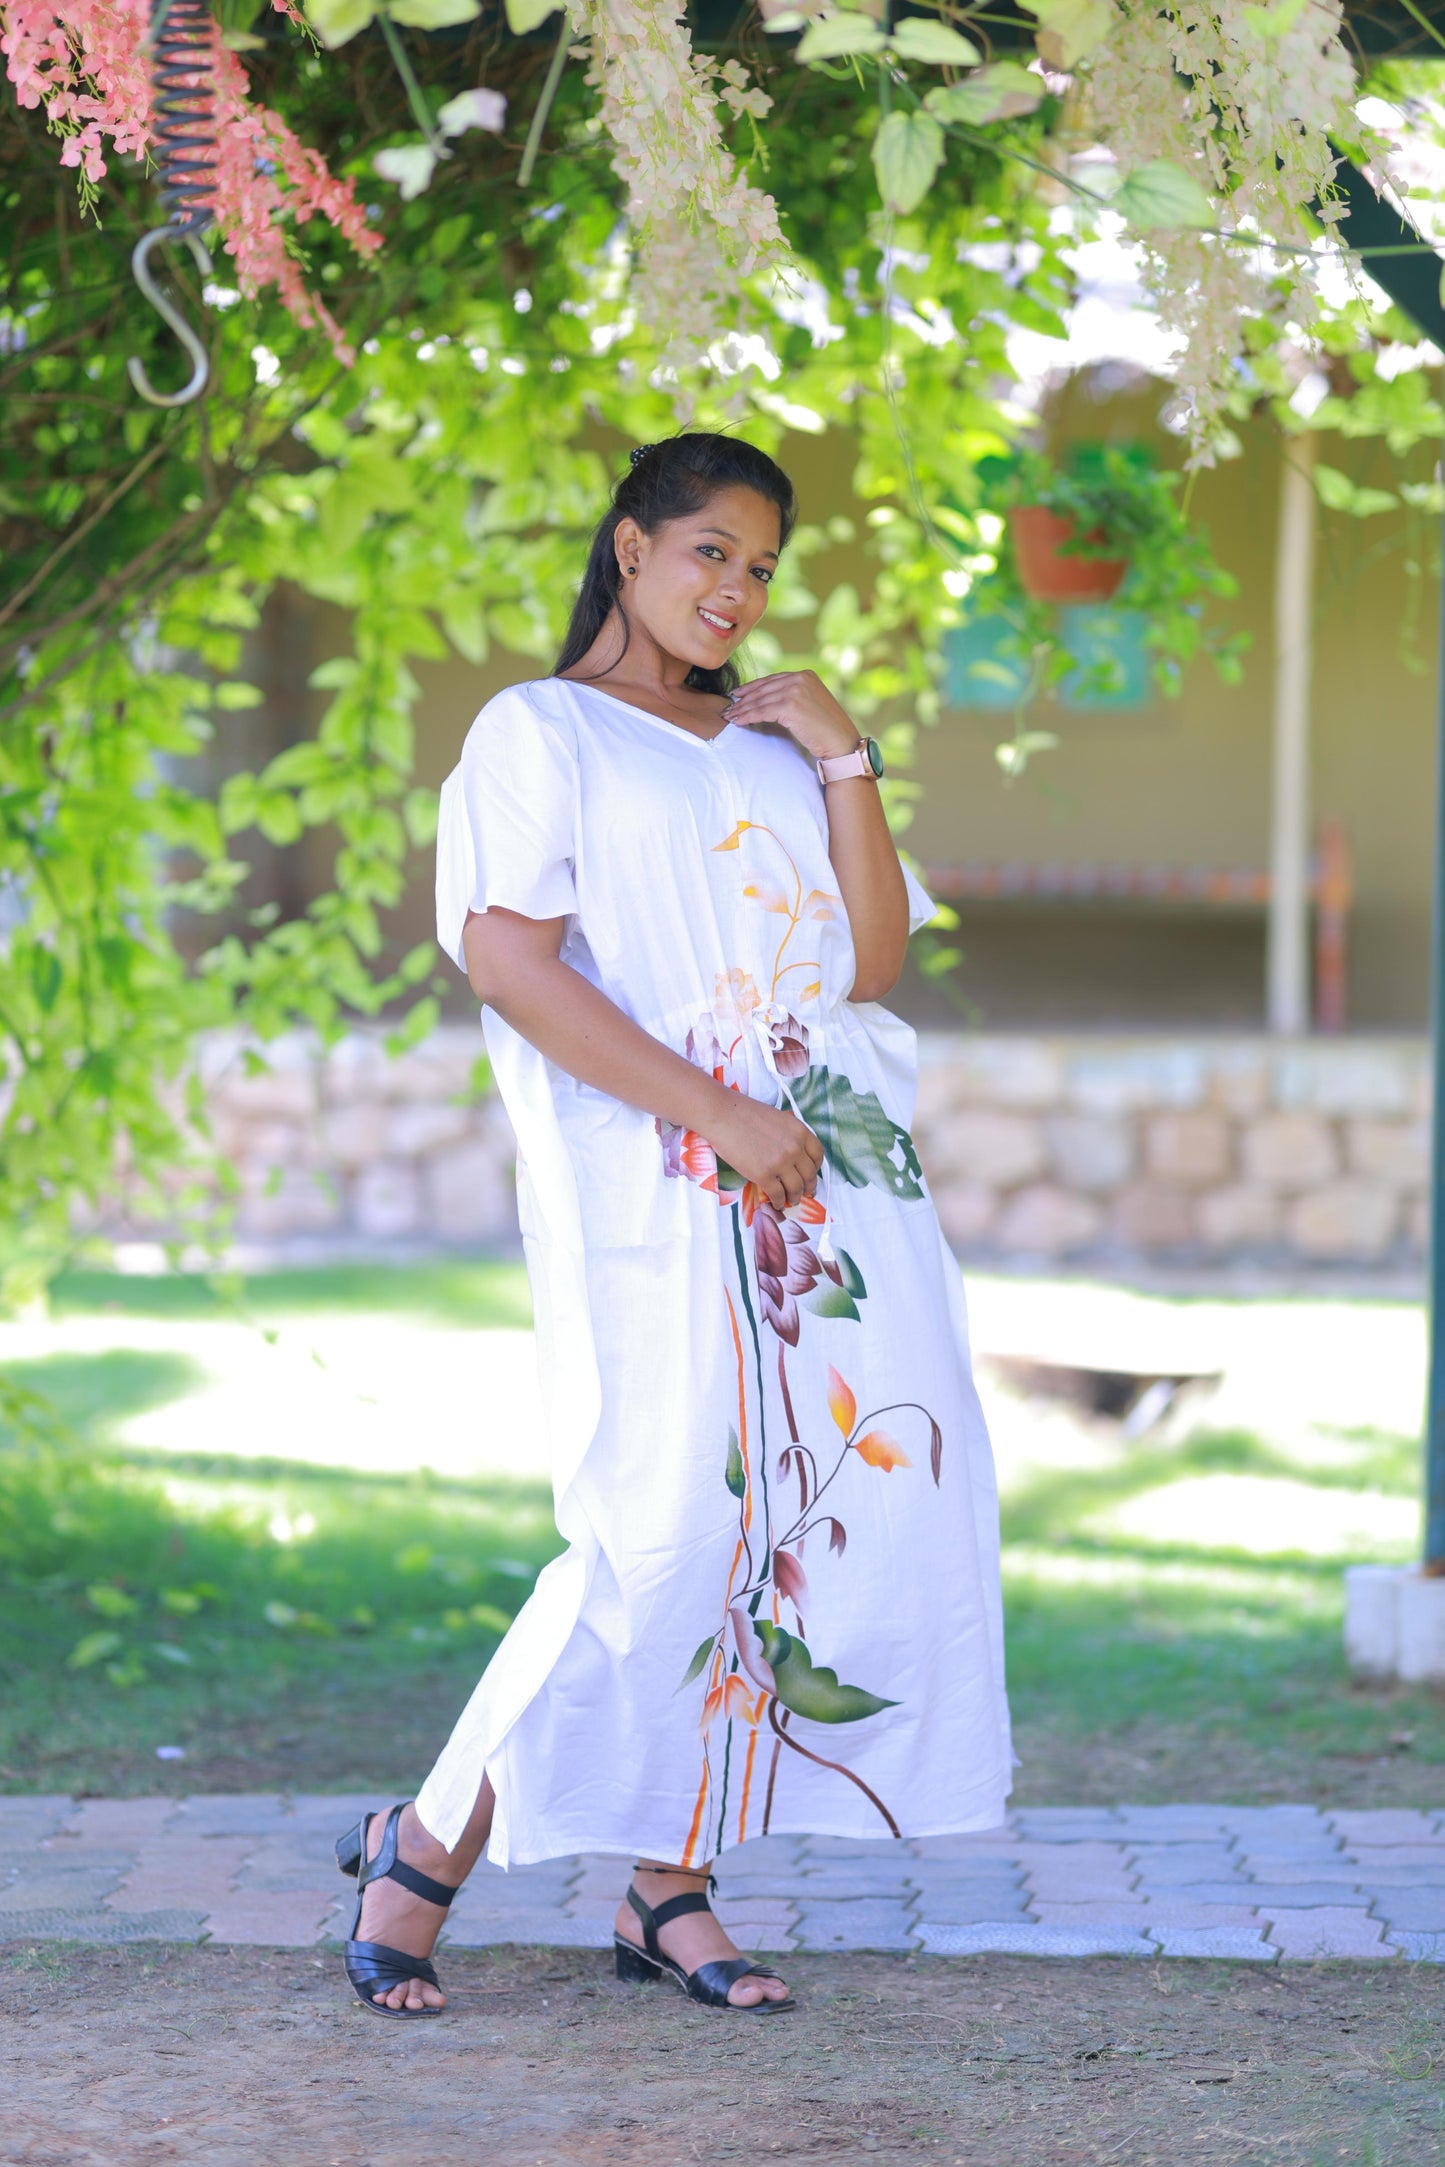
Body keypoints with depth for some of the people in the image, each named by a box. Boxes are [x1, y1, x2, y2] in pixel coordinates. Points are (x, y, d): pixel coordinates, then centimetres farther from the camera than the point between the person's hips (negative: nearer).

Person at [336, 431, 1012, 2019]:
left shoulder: (774, 744, 21)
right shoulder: (539, 732, 4)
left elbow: (874, 963, 13)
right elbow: (507, 957, -10)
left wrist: (843, 763, 4)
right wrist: (715, 1113, -15)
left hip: (832, 1174, 6)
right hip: (651, 1184, -6)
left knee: (872, 1506, -2)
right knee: (667, 1528, -14)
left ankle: (669, 1886, 7)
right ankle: (426, 1847, 2)